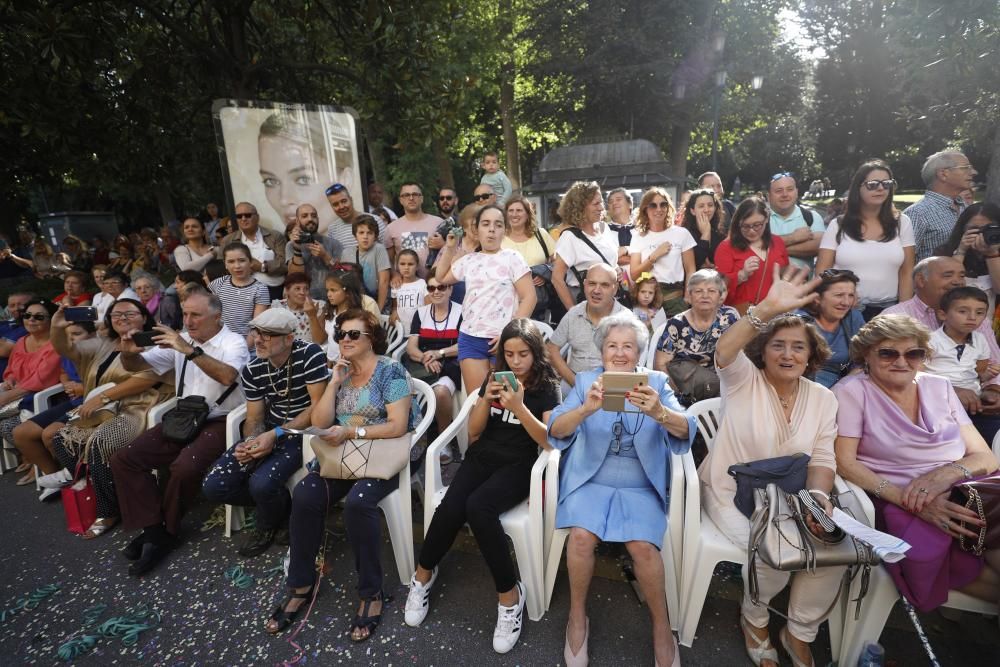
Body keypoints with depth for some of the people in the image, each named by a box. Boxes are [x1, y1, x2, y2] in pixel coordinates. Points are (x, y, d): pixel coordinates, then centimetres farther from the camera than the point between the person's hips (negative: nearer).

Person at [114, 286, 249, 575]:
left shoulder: (233, 342, -7)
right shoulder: (180, 340, 11)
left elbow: (228, 376, -27)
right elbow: (136, 366, 13)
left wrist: (191, 350, -34)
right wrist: (128, 352, -11)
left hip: (219, 422, -6)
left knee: (185, 467, -30)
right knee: (123, 459, -9)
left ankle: (167, 530, -1)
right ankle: (154, 529, -3)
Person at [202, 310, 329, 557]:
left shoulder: (310, 354, -19)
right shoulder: (252, 370, -1)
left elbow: (318, 406, -19)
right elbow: (254, 418, 4)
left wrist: (276, 435, -24)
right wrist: (250, 441, -19)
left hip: (302, 432, -6)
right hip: (267, 432, 6)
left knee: (261, 483, -28)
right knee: (213, 487, -6)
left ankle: (268, 525, 9)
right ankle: (280, 504, 17)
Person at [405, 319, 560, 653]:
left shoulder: (547, 386, -1)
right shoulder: (494, 378, 10)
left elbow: (549, 441, -12)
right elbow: (473, 432, 8)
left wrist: (519, 407, -24)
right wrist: (486, 400, -10)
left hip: (518, 465, -3)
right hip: (482, 457, 3)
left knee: (478, 507, -32)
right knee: (450, 508, -25)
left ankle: (509, 593, -13)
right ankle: (424, 573, 5)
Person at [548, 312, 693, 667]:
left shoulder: (656, 381, 3)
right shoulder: (586, 380, 2)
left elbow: (685, 431, -13)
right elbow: (555, 430, -13)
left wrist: (659, 412, -36)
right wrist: (586, 409, -34)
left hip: (640, 488, 0)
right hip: (590, 481, 0)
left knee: (643, 545, -23)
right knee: (581, 536, -25)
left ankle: (661, 625, 5)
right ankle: (577, 617, 2)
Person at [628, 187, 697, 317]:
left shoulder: (681, 233, 2)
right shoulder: (638, 236, 4)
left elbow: (690, 270, 2)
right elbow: (634, 273, -2)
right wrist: (654, 256, -13)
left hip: (675, 298, 0)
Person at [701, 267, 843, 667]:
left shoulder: (823, 399, 5)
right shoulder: (744, 381, -9)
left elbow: (822, 460, 2)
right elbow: (723, 352, -33)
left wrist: (818, 497, -19)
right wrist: (767, 309, -46)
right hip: (732, 493, -4)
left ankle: (800, 633, 12)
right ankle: (754, 618, 10)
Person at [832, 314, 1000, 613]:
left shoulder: (939, 387, 14)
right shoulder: (851, 391, -1)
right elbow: (844, 462, -8)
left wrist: (948, 472, -14)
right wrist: (910, 501, -20)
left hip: (971, 495, 4)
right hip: (902, 509, -3)